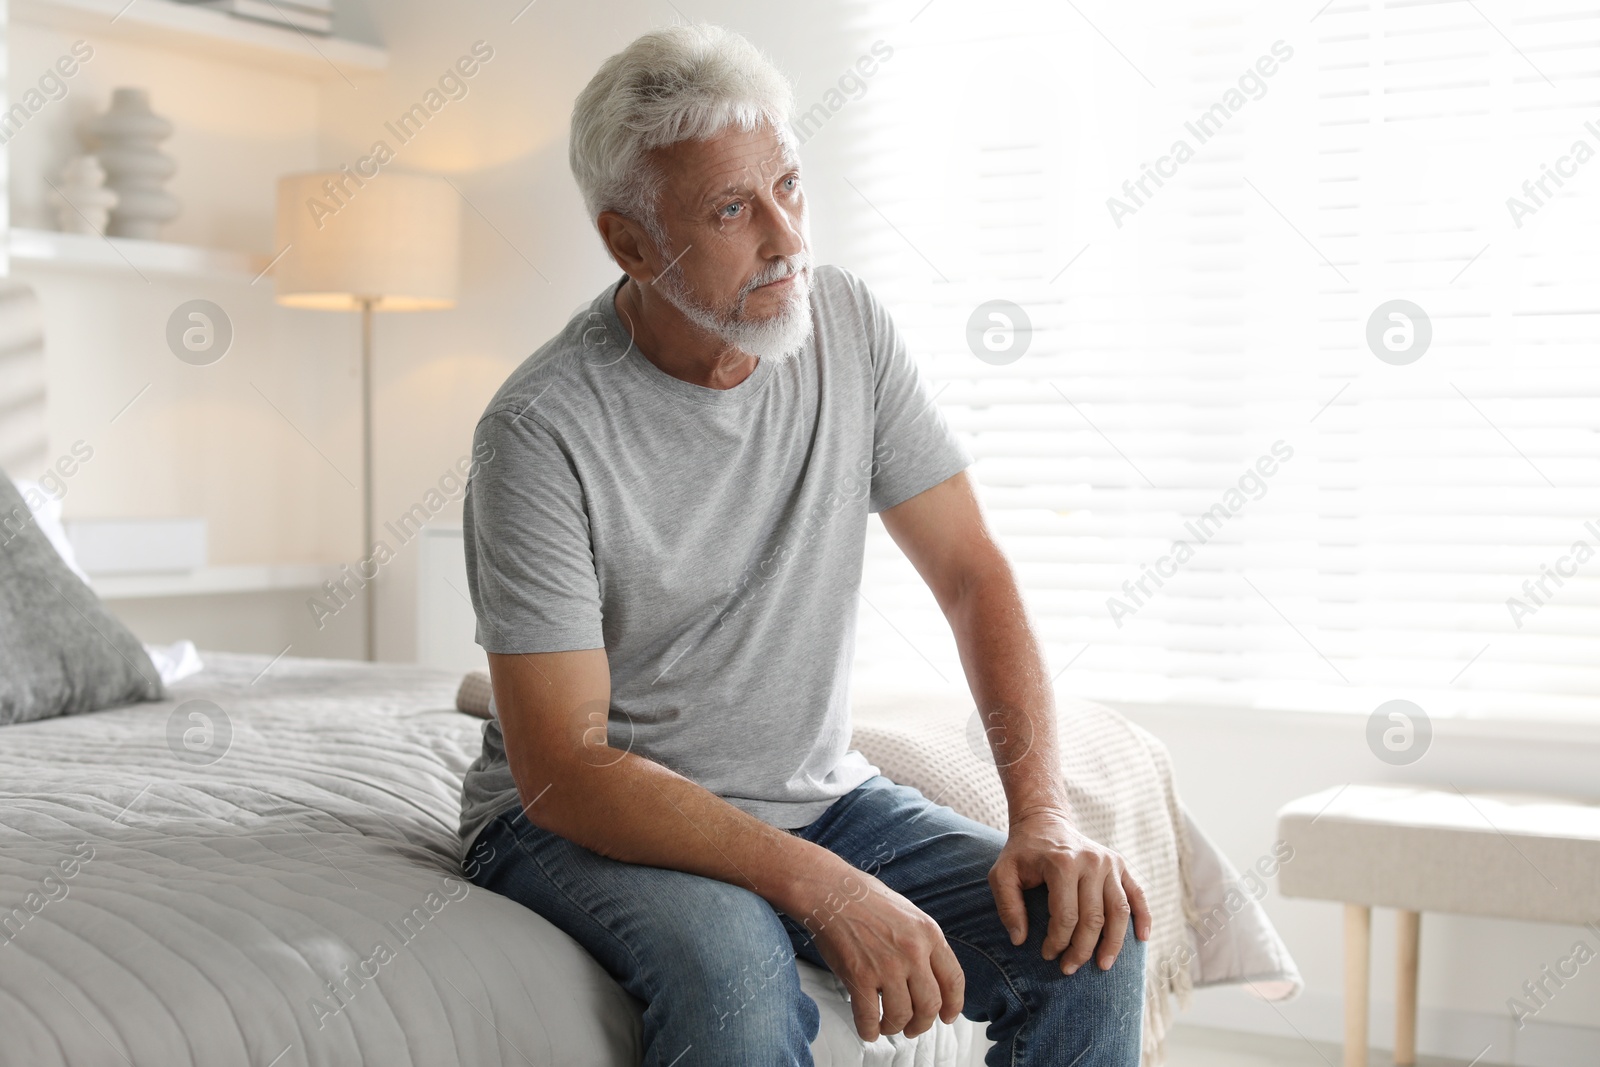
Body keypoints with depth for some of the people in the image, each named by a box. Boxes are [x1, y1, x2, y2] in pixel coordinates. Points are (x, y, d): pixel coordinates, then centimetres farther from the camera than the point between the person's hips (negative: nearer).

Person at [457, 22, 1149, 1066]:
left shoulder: (847, 325, -4)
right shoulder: (543, 430, -20)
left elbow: (972, 573, -2)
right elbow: (562, 769, -22)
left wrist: (1045, 812, -16)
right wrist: (823, 889, -32)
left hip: (818, 792, 5)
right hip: (590, 816, -4)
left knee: (1091, 936, -14)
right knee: (732, 970, -36)